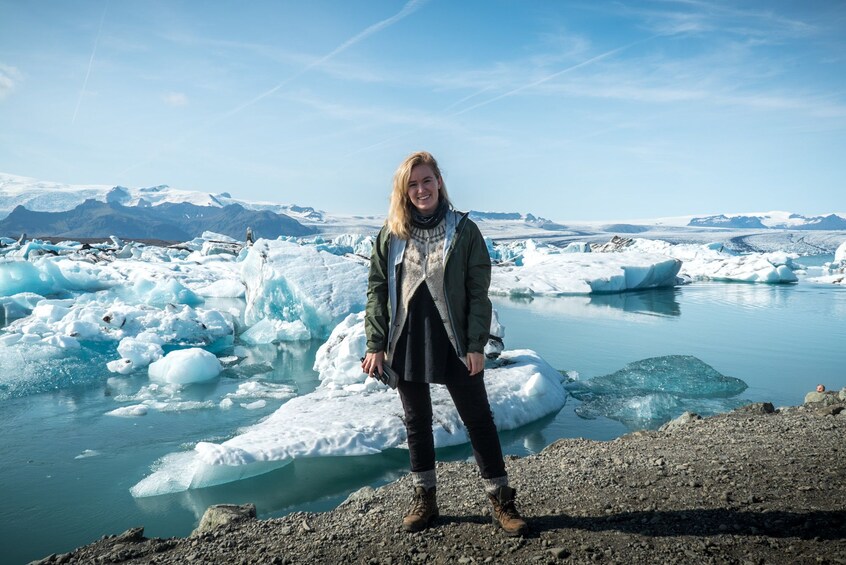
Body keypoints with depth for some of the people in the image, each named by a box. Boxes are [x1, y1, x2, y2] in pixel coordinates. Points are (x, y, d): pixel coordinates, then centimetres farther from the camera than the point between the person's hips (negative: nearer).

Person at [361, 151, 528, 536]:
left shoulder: (464, 230, -4)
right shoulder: (392, 234, 3)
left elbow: (478, 292, -5)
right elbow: (377, 289, 3)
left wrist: (476, 345, -10)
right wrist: (375, 345, -2)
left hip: (453, 342, -2)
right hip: (406, 343, 3)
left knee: (478, 420, 5)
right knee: (416, 422, 13)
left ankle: (501, 501, 19)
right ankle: (425, 499, 30)